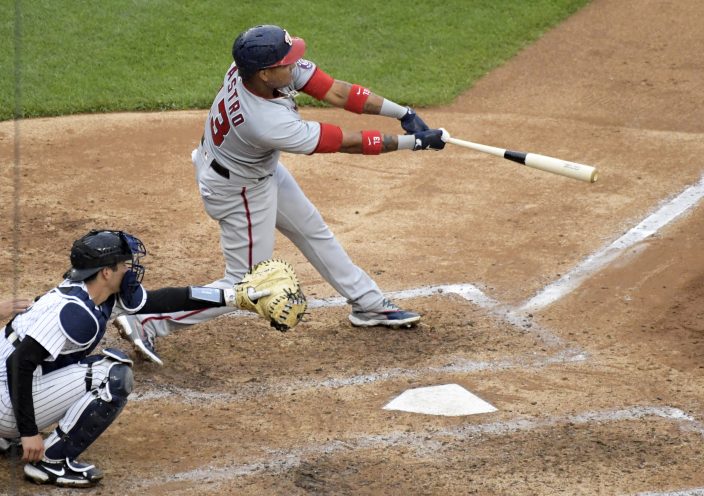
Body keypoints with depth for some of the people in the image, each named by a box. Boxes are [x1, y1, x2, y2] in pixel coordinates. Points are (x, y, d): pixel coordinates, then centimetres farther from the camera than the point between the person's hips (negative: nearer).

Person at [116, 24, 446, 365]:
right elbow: (346, 143, -32)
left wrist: (403, 113, -25)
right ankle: (147, 324, 4)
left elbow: (336, 93, -20)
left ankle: (368, 304, 39)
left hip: (262, 169, 9)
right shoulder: (269, 124, -43)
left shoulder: (255, 63, -24)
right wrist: (412, 142, -24)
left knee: (312, 230, 22)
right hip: (239, 190, -9)